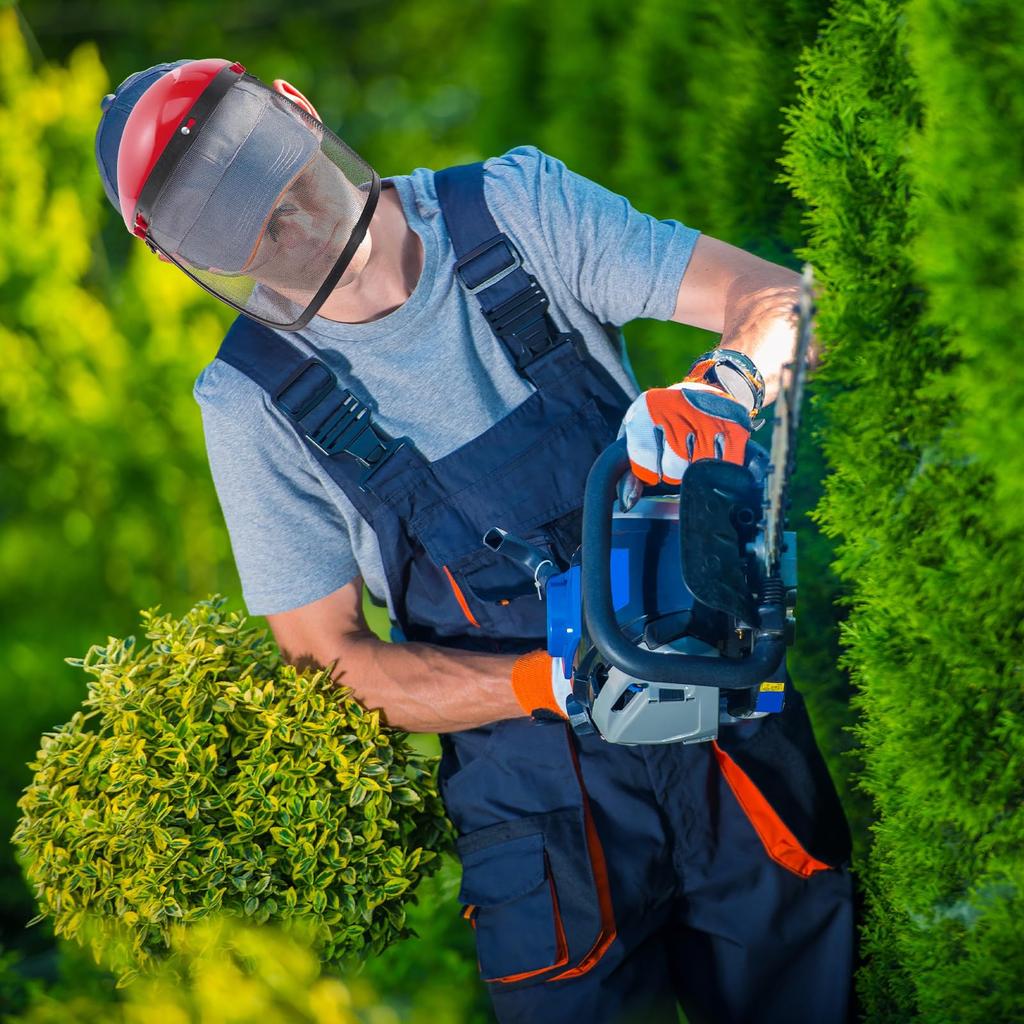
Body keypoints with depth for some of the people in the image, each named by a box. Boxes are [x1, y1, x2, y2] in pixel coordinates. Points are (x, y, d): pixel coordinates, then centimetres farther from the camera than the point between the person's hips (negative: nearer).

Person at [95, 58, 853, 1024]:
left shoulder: (515, 205, -7)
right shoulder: (255, 400, -9)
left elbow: (778, 299, -9)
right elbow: (327, 655, -6)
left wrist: (718, 387, -33)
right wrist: (554, 684, -21)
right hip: (533, 785, -1)